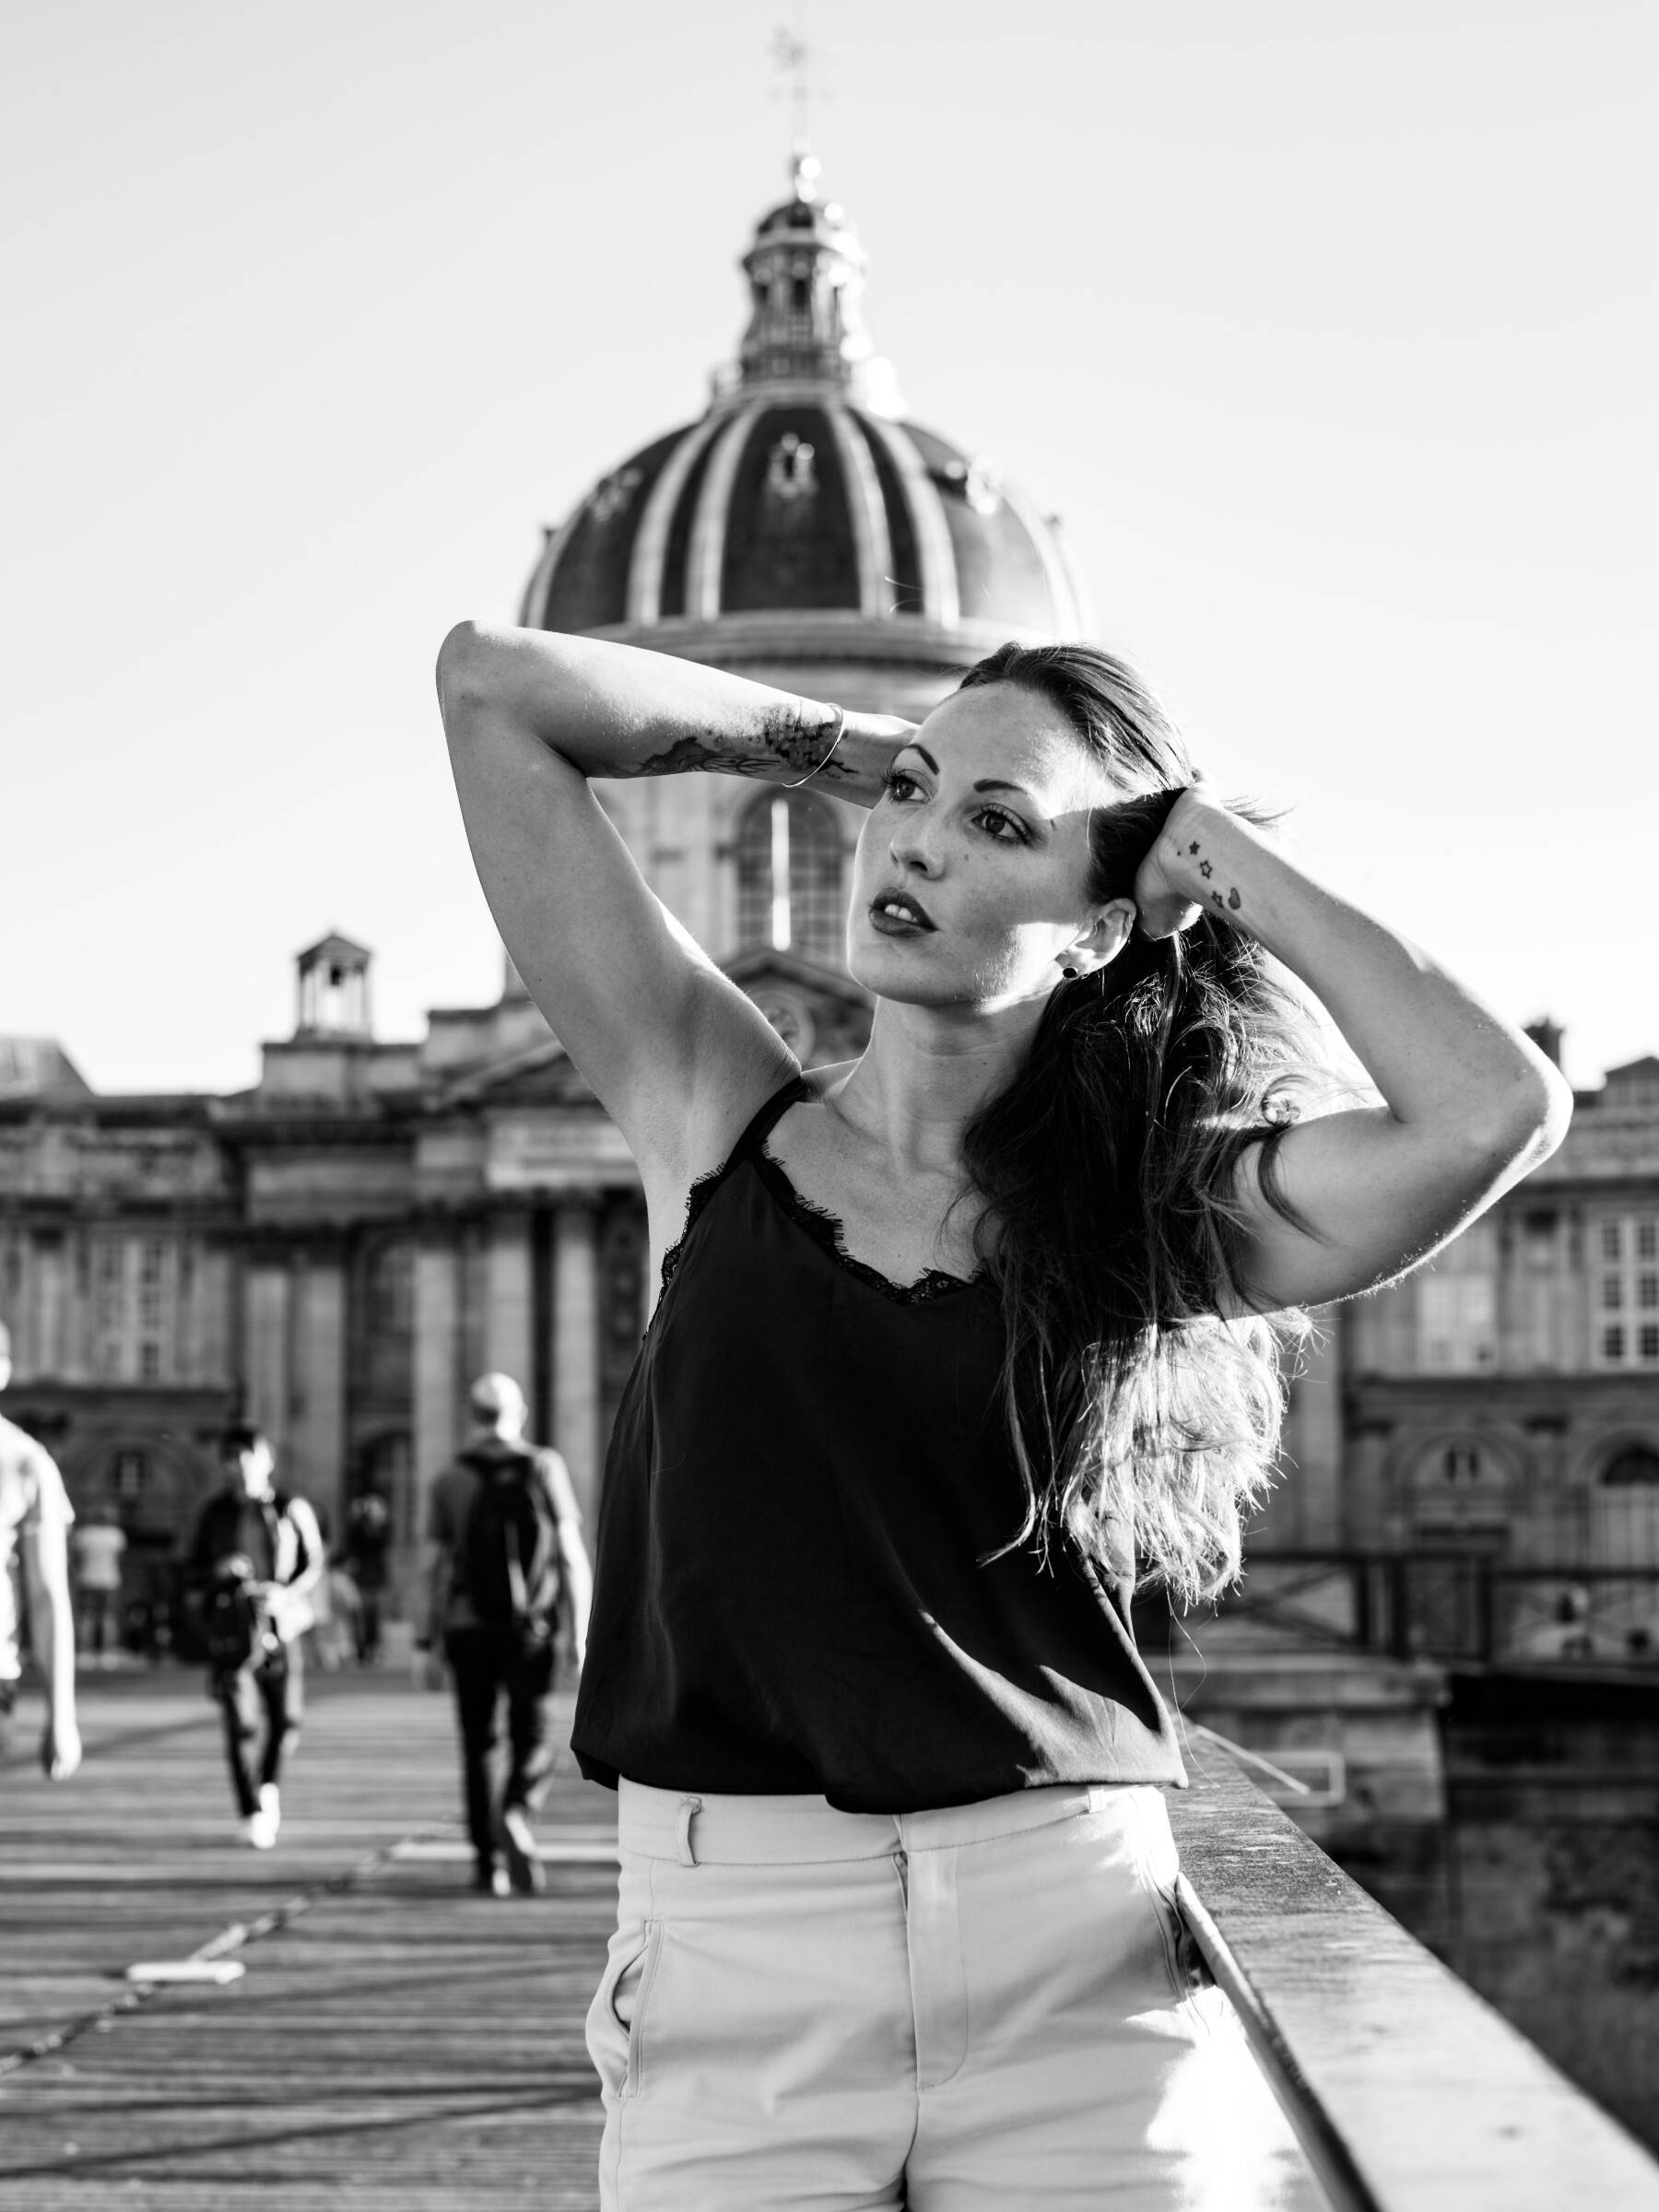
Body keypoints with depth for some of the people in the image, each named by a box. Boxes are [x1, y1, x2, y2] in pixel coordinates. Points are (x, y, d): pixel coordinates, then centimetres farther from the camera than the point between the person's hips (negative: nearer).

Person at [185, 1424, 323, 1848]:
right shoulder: (215, 1512, 6)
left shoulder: (292, 1510, 4)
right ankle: (250, 1813, 0)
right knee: (241, 1724, -9)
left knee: (288, 1719, -4)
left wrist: (287, 1593, -13)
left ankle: (269, 1785, 24)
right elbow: (191, 1571, 12)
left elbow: (314, 1563, 7)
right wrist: (216, 1571, -11)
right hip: (230, 1627, 0)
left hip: (278, 1625, 0)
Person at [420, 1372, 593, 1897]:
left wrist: (430, 1640, 7)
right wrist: (583, 1632, -1)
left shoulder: (449, 1481, 5)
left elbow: (435, 1566, 1)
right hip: (532, 1629, -1)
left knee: (477, 1745, 10)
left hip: (469, 1625, 1)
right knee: (532, 1743, 6)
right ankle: (517, 1812, -23)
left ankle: (488, 1861, 6)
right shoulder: (545, 1468, 3)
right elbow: (572, 1554, -3)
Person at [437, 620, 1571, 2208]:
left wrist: (1226, 860, -2)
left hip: (1076, 1968, 0)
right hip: (734, 1965, 1)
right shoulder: (714, 1114, 5)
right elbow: (492, 685, 4)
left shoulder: (1152, 1212, 3)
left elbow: (1496, 1110, -15)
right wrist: (847, 748, 10)